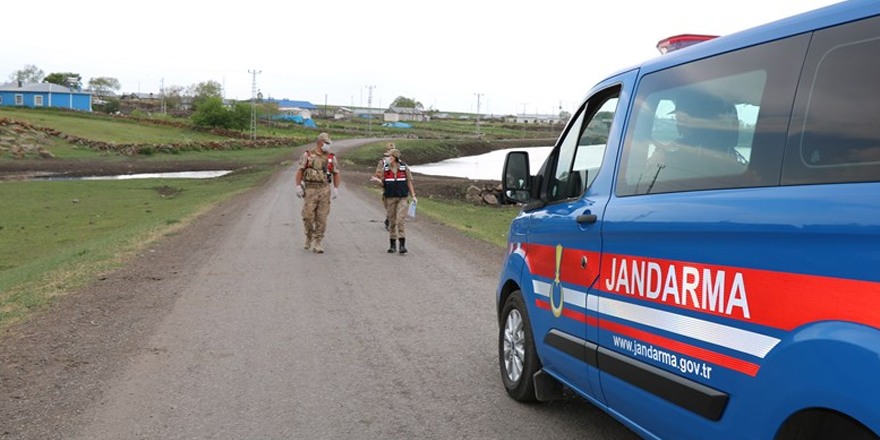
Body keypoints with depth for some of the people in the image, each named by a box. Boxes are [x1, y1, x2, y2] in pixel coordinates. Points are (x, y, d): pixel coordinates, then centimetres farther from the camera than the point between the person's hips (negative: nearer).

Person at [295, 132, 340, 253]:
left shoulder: (331, 157, 10)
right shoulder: (308, 155, 5)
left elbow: (336, 174, 12)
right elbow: (300, 171, 3)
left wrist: (336, 188, 4)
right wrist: (298, 186, -5)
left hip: (325, 190, 1)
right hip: (310, 189, -1)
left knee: (322, 217, -1)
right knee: (308, 215, -5)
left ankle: (318, 243, 5)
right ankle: (309, 237, 19)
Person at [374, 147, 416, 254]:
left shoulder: (404, 167, -1)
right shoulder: (384, 169, 2)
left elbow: (409, 182, 5)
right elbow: (382, 184, 5)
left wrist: (413, 196, -1)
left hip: (402, 198, -2)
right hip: (390, 198, 2)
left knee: (401, 220, -12)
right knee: (392, 221, 6)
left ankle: (402, 245, -12)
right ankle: (392, 245, 15)